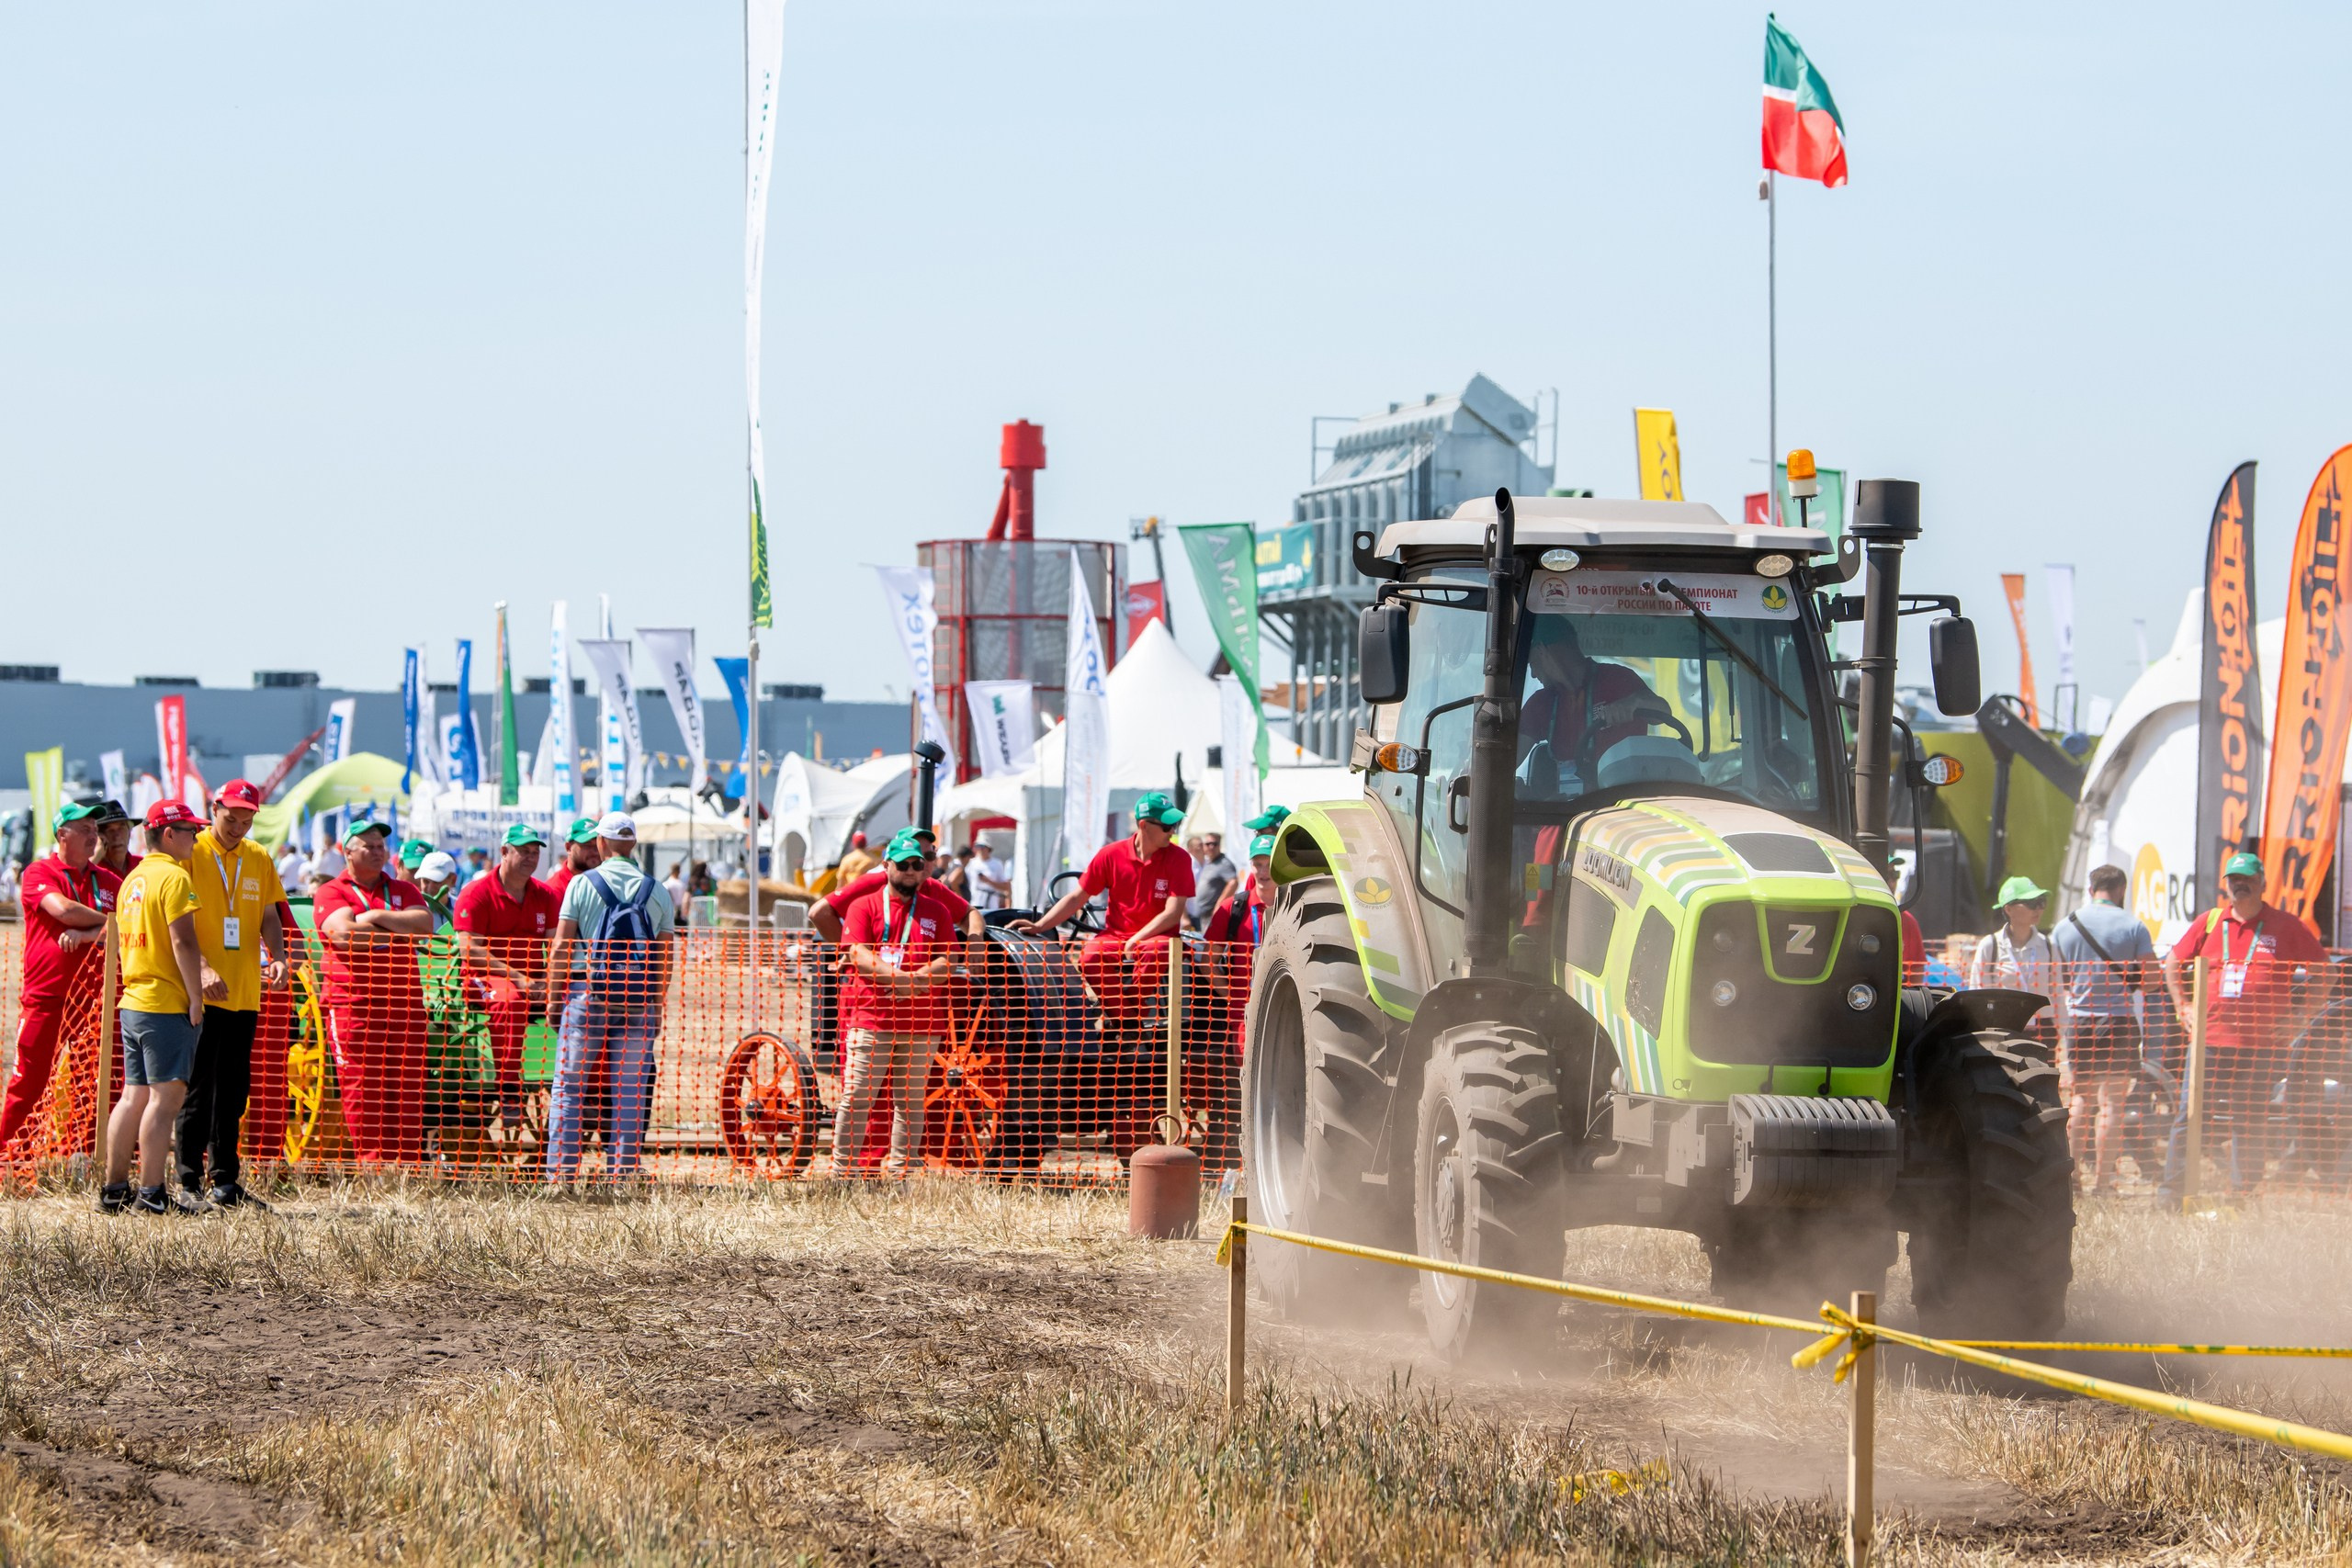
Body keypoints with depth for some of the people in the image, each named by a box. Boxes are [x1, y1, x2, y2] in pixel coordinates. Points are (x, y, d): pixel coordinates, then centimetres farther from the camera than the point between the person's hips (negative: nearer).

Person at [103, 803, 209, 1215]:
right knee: (166, 1095, -8)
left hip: (132, 1002, 9)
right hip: (167, 1004, -9)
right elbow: (183, 942, -18)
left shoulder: (134, 879, 16)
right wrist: (196, 997, -14)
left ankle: (114, 1189, 13)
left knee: (134, 1096, 12)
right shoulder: (173, 877, -11)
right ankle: (151, 1194, -11)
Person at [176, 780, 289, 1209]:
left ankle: (225, 1181, 16)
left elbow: (268, 917, 14)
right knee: (198, 1089, -5)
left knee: (234, 1092, 9)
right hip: (202, 993, -5)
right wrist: (202, 969, -25)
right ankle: (189, 1182, -1)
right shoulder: (190, 854, -5)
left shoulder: (259, 860, 12)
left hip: (244, 995, 5)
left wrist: (278, 957, -6)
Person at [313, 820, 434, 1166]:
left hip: (404, 1004, 4)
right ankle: (371, 1160, -6)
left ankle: (410, 1162, 1)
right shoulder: (331, 893, 7)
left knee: (408, 1088, 0)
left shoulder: (404, 890, 19)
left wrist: (376, 917, -5)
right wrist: (399, 931, -2)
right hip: (354, 1005, -4)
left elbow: (425, 923, 0)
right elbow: (344, 933, -11)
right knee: (362, 1089, -7)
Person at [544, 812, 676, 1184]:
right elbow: (665, 956, 6)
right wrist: (657, 1006, 15)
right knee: (630, 1093, 5)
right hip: (639, 1001, 2)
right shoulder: (656, 891, 5)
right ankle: (622, 1170, 2)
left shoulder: (582, 884, -1)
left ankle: (561, 1171, -1)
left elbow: (561, 948, -3)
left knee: (569, 1087, 3)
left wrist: (554, 998, 5)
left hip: (587, 996, -2)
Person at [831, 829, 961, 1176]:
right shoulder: (864, 906, 7)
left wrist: (912, 980, -14)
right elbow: (860, 956, -7)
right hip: (872, 1019, -2)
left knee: (911, 1101, 4)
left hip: (922, 1023, 2)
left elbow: (946, 965, 4)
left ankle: (901, 1172, 9)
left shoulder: (937, 911, 13)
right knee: (857, 1098, -7)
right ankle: (842, 1171, -3)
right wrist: (900, 976, -21)